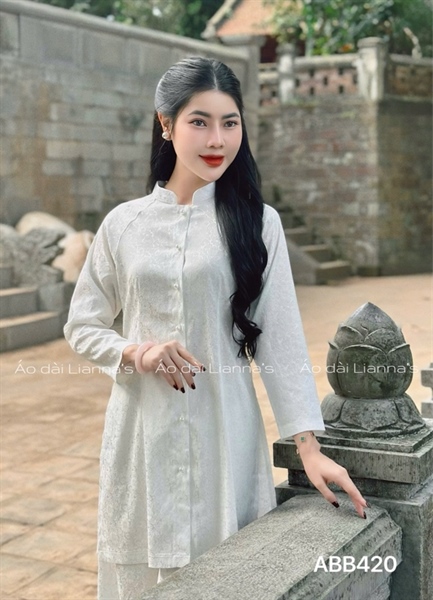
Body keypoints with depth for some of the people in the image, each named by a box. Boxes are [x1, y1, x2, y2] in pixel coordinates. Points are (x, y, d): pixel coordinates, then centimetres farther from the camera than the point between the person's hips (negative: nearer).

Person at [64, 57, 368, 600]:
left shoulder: (256, 223, -3)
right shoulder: (123, 224, 2)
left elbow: (281, 341, -5)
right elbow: (81, 326, 8)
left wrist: (309, 445, -10)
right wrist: (136, 353, -11)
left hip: (225, 429, -1)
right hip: (142, 431, 2)